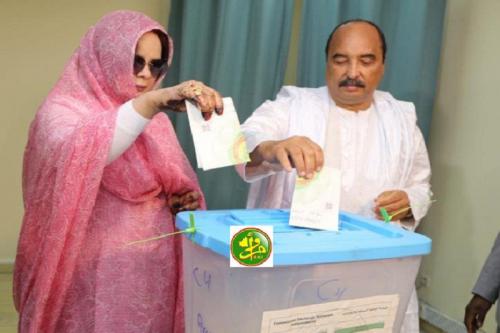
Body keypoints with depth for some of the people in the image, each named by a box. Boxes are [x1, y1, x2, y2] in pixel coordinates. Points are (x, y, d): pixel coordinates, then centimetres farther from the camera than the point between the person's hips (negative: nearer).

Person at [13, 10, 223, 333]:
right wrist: (151, 102, -39)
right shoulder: (63, 110, -7)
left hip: (155, 273, 5)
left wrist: (185, 202, -3)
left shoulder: (156, 121, 10)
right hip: (97, 279, -5)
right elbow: (73, 158, -30)